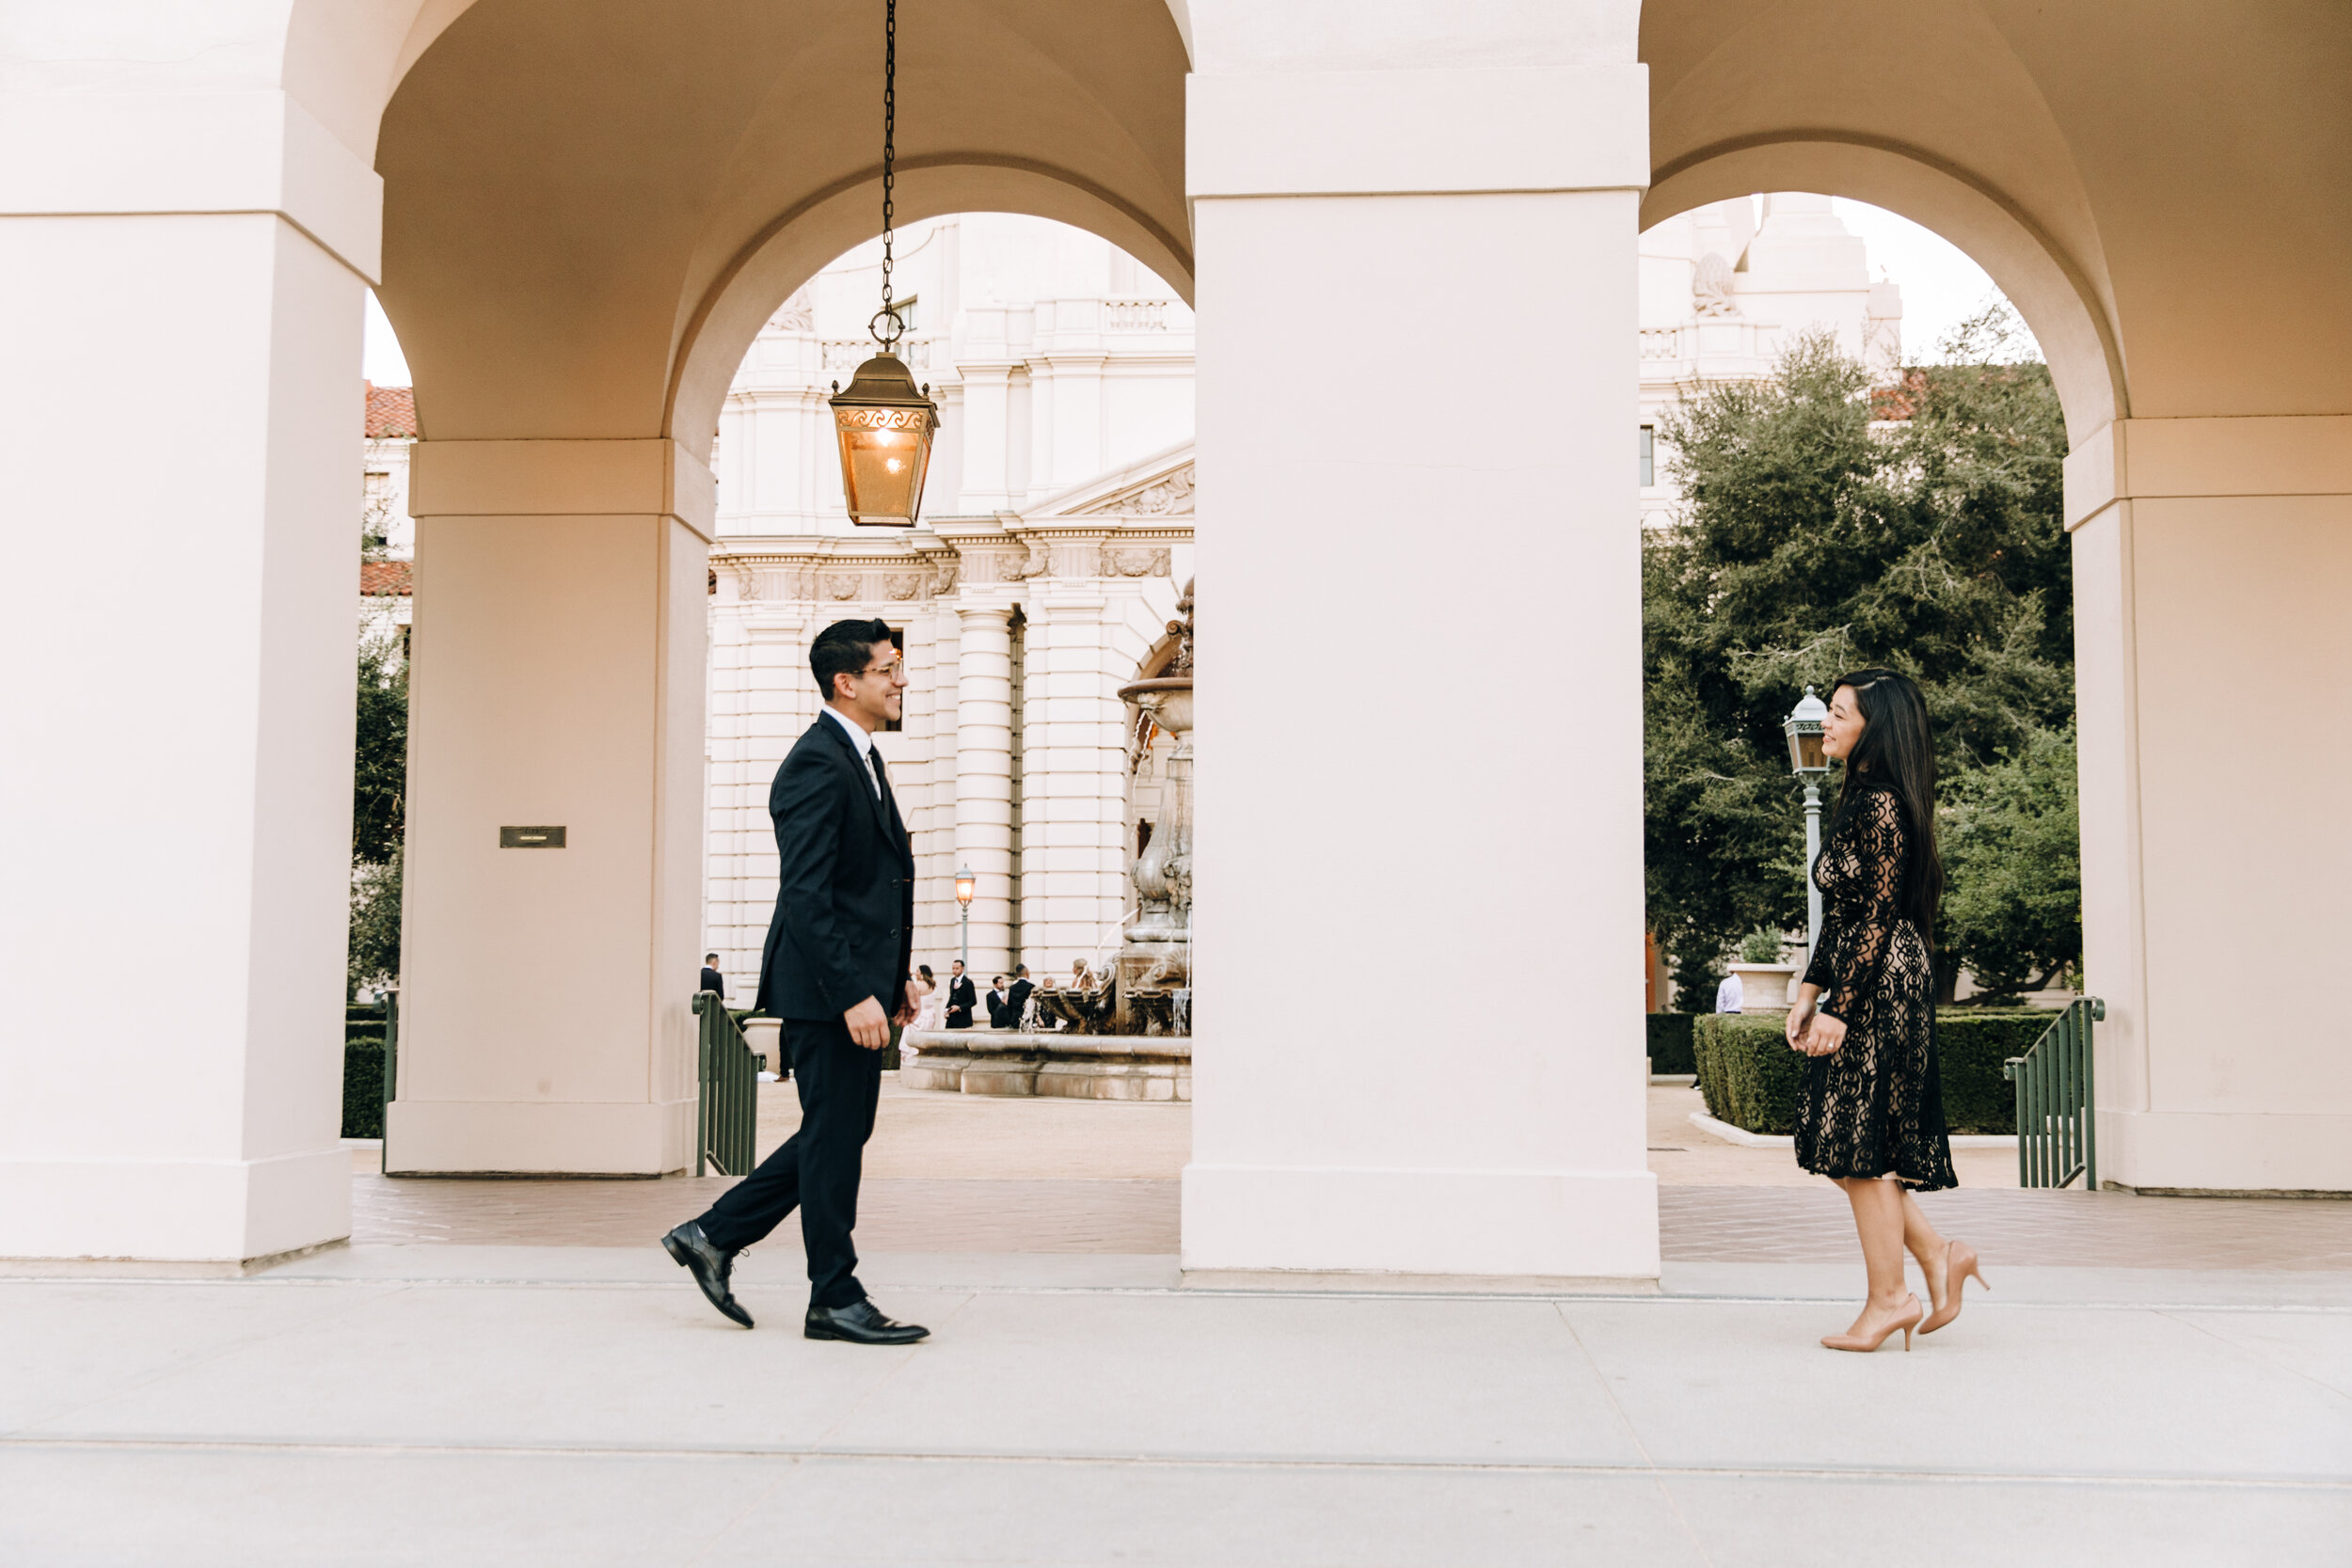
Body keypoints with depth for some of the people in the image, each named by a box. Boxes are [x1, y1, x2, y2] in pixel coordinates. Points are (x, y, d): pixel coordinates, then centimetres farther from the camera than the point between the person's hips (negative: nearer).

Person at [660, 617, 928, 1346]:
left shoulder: (861, 758, 17)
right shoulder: (816, 765, -15)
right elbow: (804, 895, -22)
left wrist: (895, 976, 19)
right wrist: (852, 994, -25)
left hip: (859, 980, 10)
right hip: (825, 986, -10)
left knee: (839, 1132, 15)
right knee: (834, 1136, -1)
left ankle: (713, 1235, 24)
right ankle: (835, 1300, 10)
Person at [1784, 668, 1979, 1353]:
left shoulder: (1882, 804, -14)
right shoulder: (1861, 801, 16)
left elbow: (1879, 919, -18)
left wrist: (1838, 1010, -18)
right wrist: (1809, 989, 15)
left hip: (1881, 991, -10)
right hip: (1866, 994, 10)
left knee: (1858, 1144, -3)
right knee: (1847, 1143, 12)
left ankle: (1888, 1299, 6)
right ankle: (1938, 1254, 18)